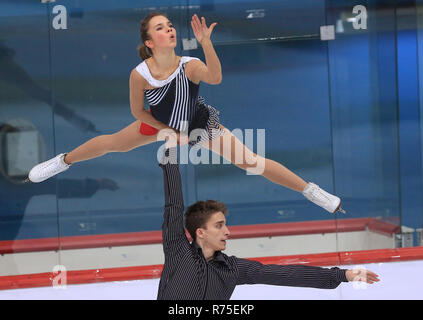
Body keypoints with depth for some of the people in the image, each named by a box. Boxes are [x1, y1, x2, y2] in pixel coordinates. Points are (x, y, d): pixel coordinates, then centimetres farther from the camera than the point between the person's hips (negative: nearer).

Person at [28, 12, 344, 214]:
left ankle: (312, 191, -1)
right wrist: (168, 132, -11)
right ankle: (63, 161, 45)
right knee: (111, 142, 15)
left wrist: (205, 42, -67)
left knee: (250, 162, -12)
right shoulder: (140, 75, -29)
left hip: (201, 123, -2)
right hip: (161, 123, 2)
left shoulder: (190, 65, -35)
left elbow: (215, 78, -57)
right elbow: (139, 111, -12)